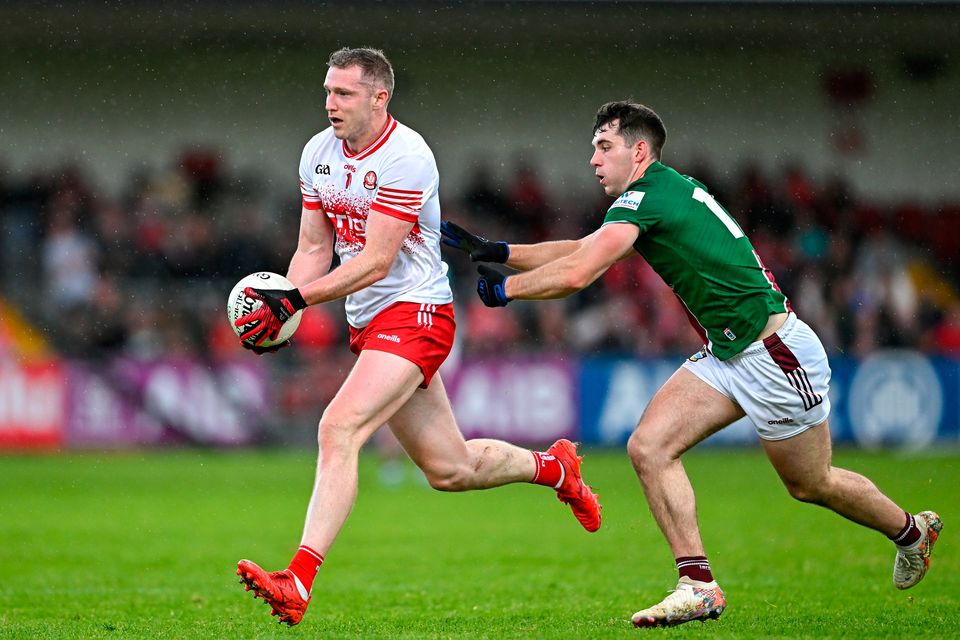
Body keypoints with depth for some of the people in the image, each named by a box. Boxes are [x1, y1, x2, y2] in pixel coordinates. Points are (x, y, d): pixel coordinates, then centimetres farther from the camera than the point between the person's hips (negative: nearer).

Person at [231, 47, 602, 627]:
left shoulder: (406, 157, -19)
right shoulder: (318, 153, 5)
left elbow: (375, 261, -23)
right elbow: (315, 248, 9)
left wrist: (296, 299, -28)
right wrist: (281, 309, -8)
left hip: (414, 314, -8)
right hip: (368, 324, 8)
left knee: (339, 431, -25)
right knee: (449, 469, 14)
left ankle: (299, 580, -31)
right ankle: (554, 467, 40)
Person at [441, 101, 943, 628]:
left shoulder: (645, 197, -19)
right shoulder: (668, 192, 10)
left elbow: (575, 274, -26)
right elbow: (580, 250, 18)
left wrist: (503, 289, -13)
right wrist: (495, 252, 11)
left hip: (777, 355, -9)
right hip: (727, 354, 9)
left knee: (811, 485, 8)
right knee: (649, 447, -6)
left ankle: (911, 531, 34)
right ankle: (698, 586, -4)